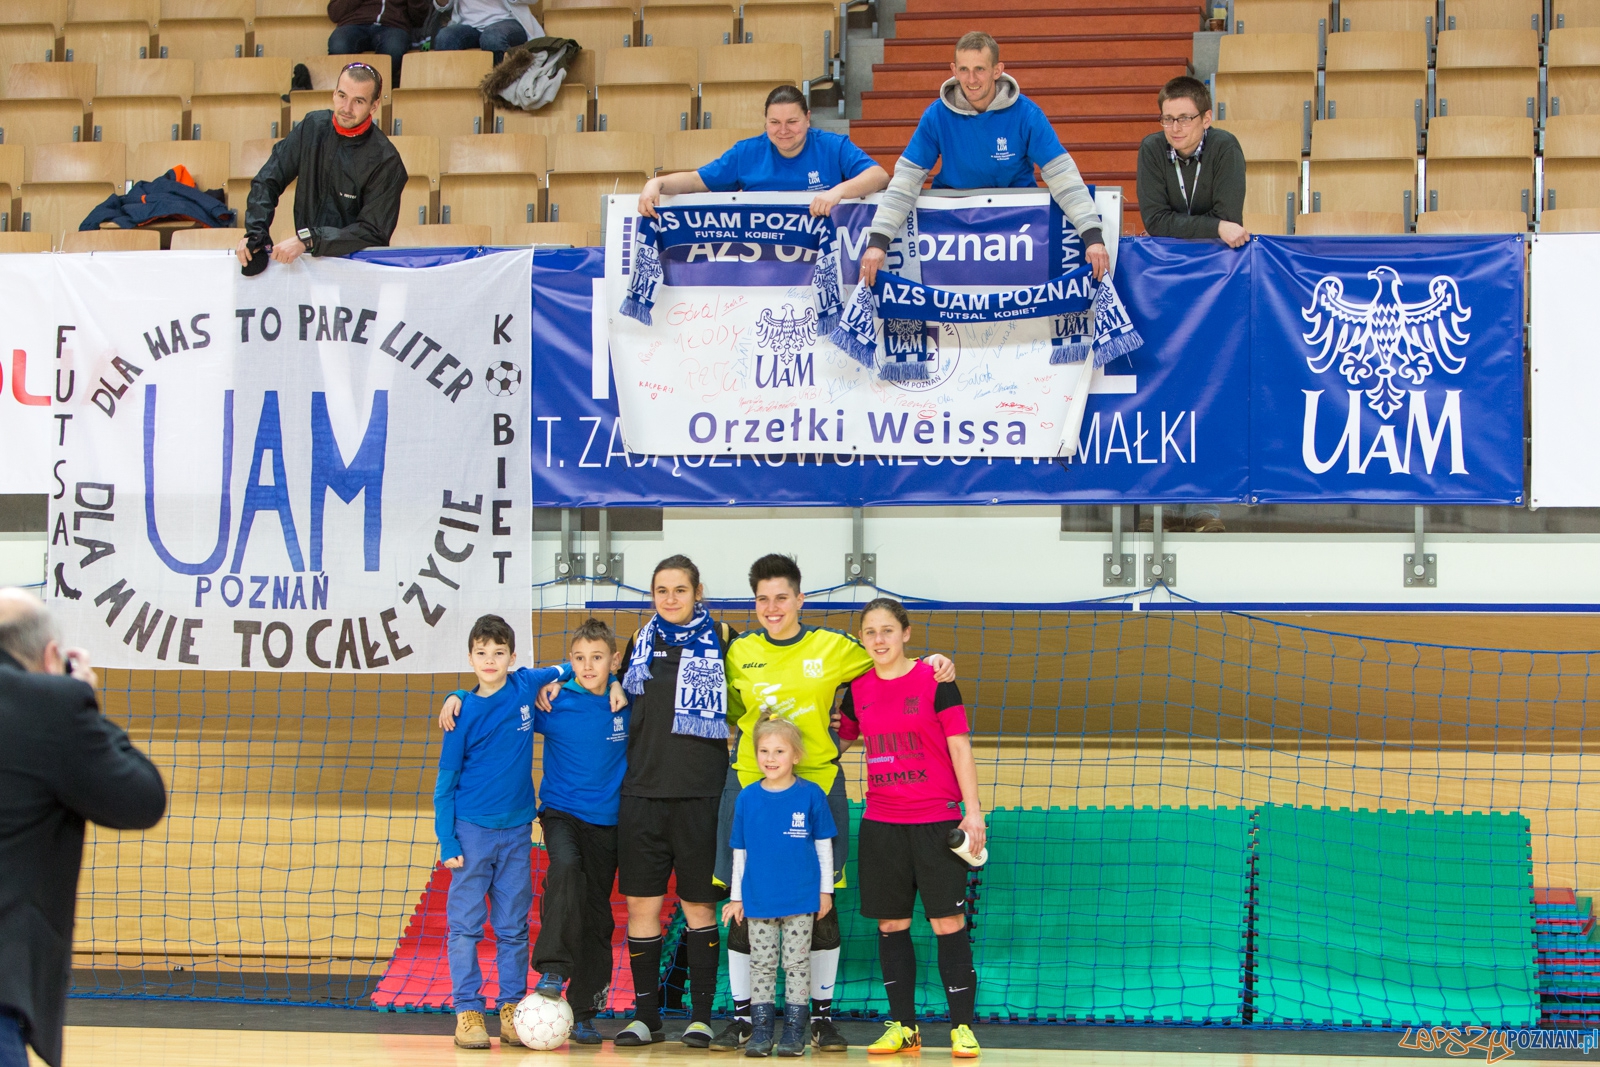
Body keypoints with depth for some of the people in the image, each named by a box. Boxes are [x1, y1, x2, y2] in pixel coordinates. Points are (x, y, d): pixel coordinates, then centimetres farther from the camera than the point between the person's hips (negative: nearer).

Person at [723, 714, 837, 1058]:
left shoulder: (810, 795, -4)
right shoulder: (747, 797, 1)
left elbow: (824, 845, 3)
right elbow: (740, 850, 8)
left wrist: (826, 890, 3)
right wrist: (736, 896, 9)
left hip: (800, 900, -2)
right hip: (758, 900, 2)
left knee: (797, 963, 4)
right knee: (761, 964, 7)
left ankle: (795, 1029, 10)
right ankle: (762, 1028, 13)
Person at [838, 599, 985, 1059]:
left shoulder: (934, 680, -4)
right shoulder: (858, 688, 7)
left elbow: (959, 745, -5)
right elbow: (839, 740, 19)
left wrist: (973, 809, -9)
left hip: (936, 821, -4)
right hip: (880, 822, 4)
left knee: (948, 921, -5)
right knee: (891, 924, 5)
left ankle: (962, 1025, 2)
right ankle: (902, 1026, 13)